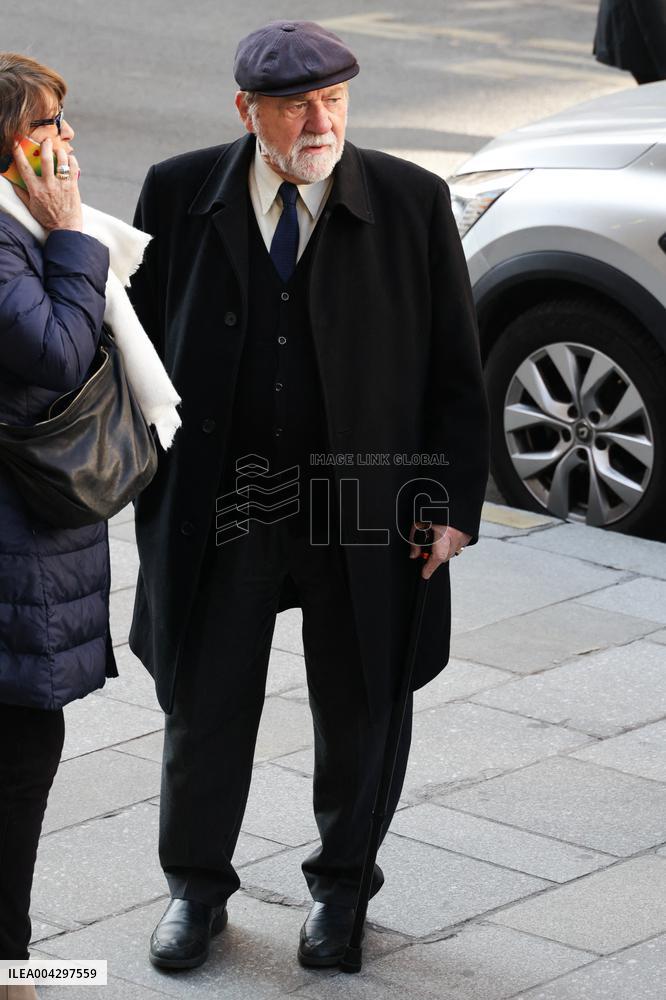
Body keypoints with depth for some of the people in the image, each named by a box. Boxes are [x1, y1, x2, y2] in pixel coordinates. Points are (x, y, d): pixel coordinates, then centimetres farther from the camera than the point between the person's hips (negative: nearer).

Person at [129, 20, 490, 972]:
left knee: (358, 708, 13)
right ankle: (196, 885, 32)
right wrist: (140, 470, 1)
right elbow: (141, 339, 4)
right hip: (218, 508, 1)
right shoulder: (179, 194, -5)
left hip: (365, 508, 0)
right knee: (206, 703, 11)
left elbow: (456, 367, -2)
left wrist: (453, 501, -6)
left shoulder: (413, 203, -7)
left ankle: (342, 884, 35)